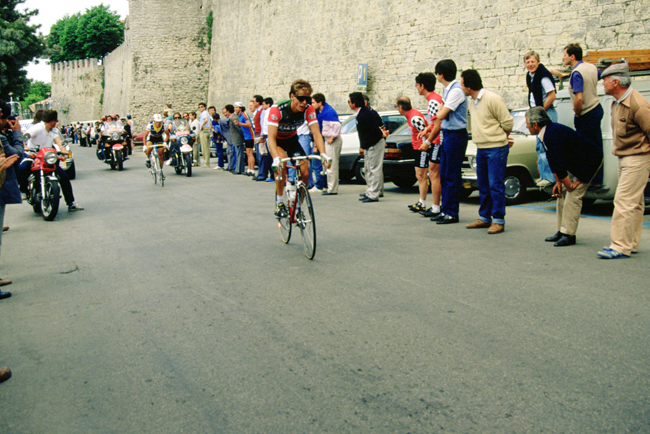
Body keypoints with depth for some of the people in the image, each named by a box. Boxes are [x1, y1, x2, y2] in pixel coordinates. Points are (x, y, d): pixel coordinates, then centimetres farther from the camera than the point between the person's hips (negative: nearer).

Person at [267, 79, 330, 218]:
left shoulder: (308, 110, -23)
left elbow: (316, 133, -28)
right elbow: (271, 137, -40)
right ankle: (279, 203, -19)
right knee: (282, 164, -34)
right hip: (277, 140, -4)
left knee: (305, 173, -11)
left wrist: (323, 154, -45)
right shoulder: (277, 109, -33)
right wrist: (276, 158, -56)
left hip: (292, 139, 4)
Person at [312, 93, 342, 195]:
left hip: (333, 141, -10)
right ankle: (331, 187, 24)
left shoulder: (329, 112, -20)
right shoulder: (321, 112, 10)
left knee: (332, 165, -5)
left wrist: (332, 138, -20)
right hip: (327, 140, 10)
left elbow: (337, 125, -28)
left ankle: (332, 189, 0)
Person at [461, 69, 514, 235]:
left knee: (496, 185, -7)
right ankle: (484, 218, 22)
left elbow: (508, 123, -9)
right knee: (483, 185, 13)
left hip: (496, 148, -8)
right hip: (481, 148, 8)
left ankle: (499, 220, 0)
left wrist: (499, 139, 6)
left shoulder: (493, 99, -14)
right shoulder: (472, 101, 11)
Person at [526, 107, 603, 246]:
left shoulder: (552, 136, -30)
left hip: (590, 161, -10)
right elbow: (554, 162, 8)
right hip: (575, 164, 10)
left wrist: (569, 185, -19)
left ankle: (569, 234, -9)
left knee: (573, 196, -14)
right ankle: (562, 231, 12)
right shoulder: (547, 133, 1)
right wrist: (558, 181, 4)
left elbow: (558, 164, -29)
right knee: (562, 194, 7)